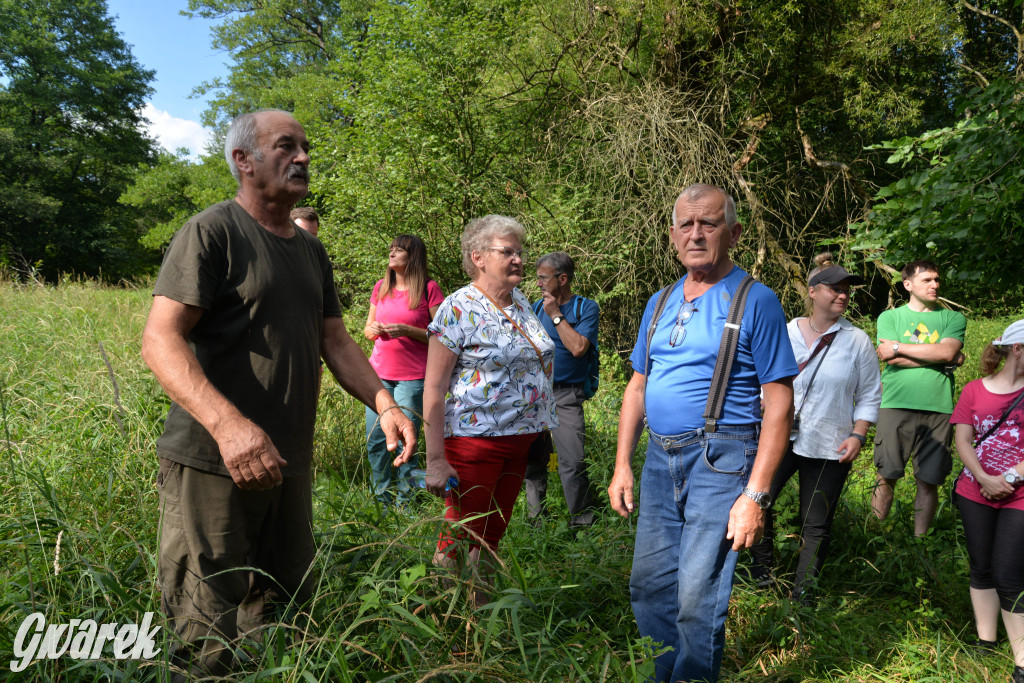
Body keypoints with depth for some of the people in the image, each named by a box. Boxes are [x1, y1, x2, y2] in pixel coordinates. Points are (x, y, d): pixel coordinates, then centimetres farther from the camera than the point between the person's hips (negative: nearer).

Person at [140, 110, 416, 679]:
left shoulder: (312, 251, 15)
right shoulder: (212, 231, -8)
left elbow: (336, 340, 15)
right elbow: (161, 339, -17)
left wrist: (384, 402, -4)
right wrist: (227, 423, -32)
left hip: (289, 462, 8)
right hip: (213, 462, -7)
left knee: (288, 611, 19)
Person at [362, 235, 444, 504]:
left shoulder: (428, 289, -3)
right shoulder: (381, 287, 13)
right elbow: (367, 329, 21)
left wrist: (406, 330, -16)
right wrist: (374, 329, -2)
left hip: (412, 377, -5)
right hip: (378, 373, 5)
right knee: (374, 440, 5)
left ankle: (405, 503, 12)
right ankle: (382, 500, 21)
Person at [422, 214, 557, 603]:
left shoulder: (521, 303, 12)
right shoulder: (458, 308, -10)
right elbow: (433, 388, -13)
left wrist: (540, 432, 17)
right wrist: (435, 460, -17)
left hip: (518, 440, 7)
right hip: (472, 437, -7)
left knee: (493, 533, 15)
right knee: (460, 534, 2)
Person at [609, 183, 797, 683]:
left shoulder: (756, 302, -7)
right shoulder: (659, 304, 12)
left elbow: (778, 404, -10)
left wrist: (755, 495, -16)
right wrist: (622, 465, 10)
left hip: (720, 460, -6)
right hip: (659, 459, 6)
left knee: (697, 599, -4)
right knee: (648, 586, 14)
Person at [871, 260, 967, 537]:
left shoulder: (953, 318, 13)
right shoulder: (889, 317, 10)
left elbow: (946, 351, -7)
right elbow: (893, 360, -6)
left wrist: (898, 348, -5)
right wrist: (946, 359, -4)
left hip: (938, 409, 1)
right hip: (896, 406, -1)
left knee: (929, 481, 3)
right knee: (886, 476, 0)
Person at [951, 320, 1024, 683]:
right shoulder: (974, 390, 3)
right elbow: (962, 439, -1)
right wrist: (984, 480, -13)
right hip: (976, 493, 3)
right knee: (981, 569, 12)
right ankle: (985, 644, 25)